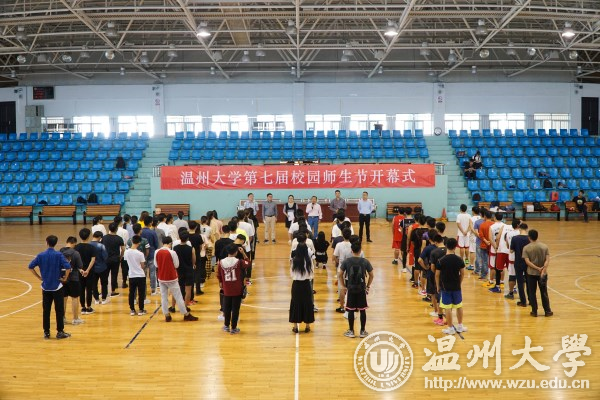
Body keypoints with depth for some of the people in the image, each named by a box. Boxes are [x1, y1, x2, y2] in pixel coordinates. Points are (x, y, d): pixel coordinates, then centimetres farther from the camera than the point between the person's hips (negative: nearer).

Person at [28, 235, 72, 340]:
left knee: (46, 310, 11)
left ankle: (46, 332, 15)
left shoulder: (41, 255, -1)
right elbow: (68, 267, -21)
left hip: (46, 287, 3)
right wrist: (65, 278, -7)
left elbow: (31, 266, -1)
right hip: (57, 287, -3)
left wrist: (39, 277, 6)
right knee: (59, 310, 4)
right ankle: (60, 332, 7)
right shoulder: (59, 255, -11)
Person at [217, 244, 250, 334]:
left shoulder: (221, 262, -5)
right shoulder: (239, 262, -13)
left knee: (227, 308, 17)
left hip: (226, 290, 3)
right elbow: (247, 263, 7)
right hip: (237, 290, -3)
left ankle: (226, 326, 28)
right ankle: (233, 328, 10)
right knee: (235, 309, 5)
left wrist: (220, 283, 23)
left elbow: (219, 276, 5)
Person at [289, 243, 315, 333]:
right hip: (306, 284, 0)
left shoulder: (294, 260, -11)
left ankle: (295, 327, 13)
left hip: (296, 284, 0)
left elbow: (291, 273, -2)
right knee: (307, 304, 10)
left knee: (295, 304, 9)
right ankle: (307, 326, 16)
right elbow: (311, 273, -2)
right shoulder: (309, 260, -10)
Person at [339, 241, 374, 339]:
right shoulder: (365, 261, -5)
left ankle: (351, 331, 15)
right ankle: (363, 331, 16)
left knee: (351, 310, 8)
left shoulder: (346, 261, -6)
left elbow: (340, 275, -4)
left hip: (351, 289, 0)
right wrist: (368, 286, 12)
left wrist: (343, 286, 8)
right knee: (362, 310, 9)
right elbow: (371, 275, 0)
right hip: (361, 289, 0)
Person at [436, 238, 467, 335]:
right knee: (459, 306, 17)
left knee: (448, 308, 4)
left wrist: (438, 286, 6)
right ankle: (460, 326, 28)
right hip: (456, 287, 3)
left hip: (445, 287, -3)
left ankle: (450, 328, 11)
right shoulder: (459, 259, -7)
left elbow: (437, 275, -7)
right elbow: (462, 274, 1)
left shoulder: (441, 260, -13)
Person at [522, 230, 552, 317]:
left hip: (531, 273, -2)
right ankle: (547, 311, 17)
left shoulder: (526, 248, -7)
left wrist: (538, 268, -16)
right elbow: (547, 260, -9)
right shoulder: (544, 246, -1)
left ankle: (534, 311, 10)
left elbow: (527, 261, -15)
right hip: (543, 273, 2)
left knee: (532, 293, 7)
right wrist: (543, 269, -15)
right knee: (544, 293, 12)